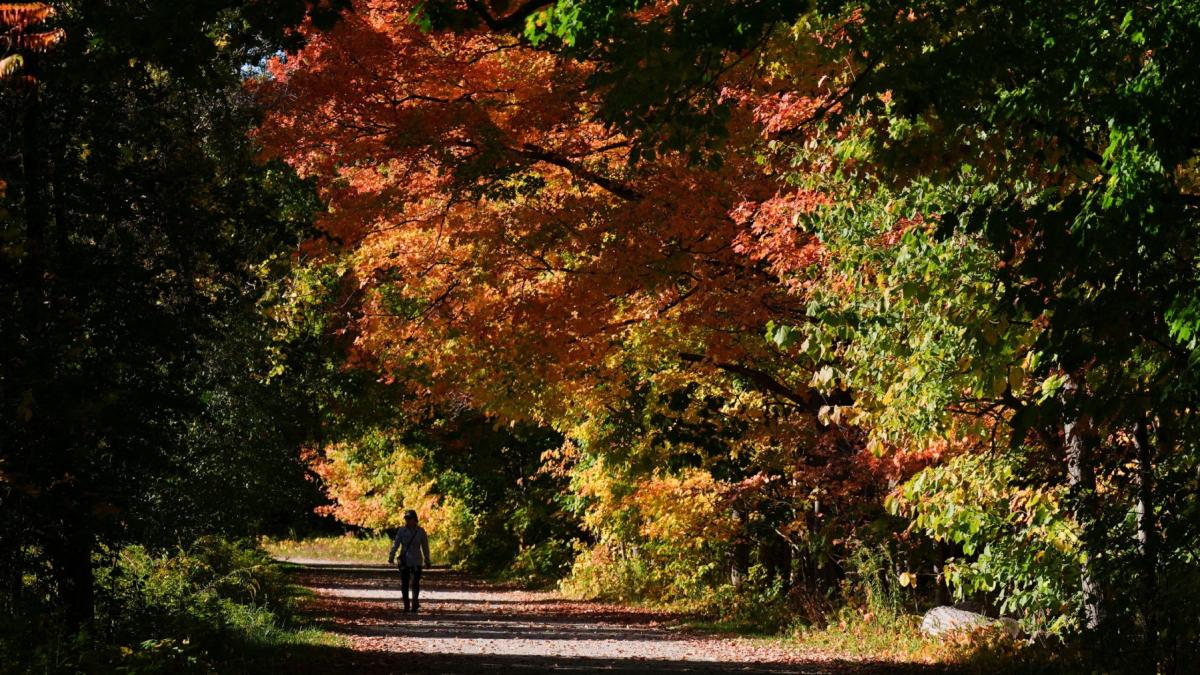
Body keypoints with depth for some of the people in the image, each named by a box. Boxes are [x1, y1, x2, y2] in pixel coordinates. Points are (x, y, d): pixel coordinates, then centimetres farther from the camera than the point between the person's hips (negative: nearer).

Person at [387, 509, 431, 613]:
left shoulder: (420, 531, 0)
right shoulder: (401, 531, 0)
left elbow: (425, 546, 5)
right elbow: (396, 544, -8)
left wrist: (427, 560, 8)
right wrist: (391, 556, -21)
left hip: (416, 561, -1)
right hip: (404, 561, 1)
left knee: (415, 584, -3)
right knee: (404, 584, 2)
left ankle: (415, 605, 9)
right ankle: (406, 606, 13)